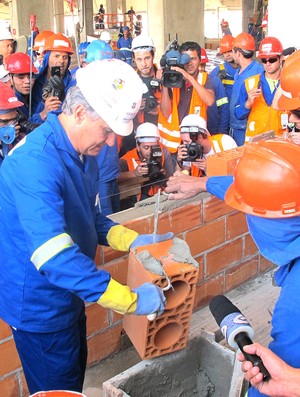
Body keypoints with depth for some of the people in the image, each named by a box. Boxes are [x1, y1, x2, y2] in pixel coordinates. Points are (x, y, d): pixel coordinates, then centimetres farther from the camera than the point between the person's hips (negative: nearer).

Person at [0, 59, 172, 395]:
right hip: (39, 304, -8)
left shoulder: (83, 152, 1)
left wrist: (134, 241, -5)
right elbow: (55, 256, -37)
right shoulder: (35, 162, -31)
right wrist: (131, 300, -33)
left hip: (66, 297, 9)